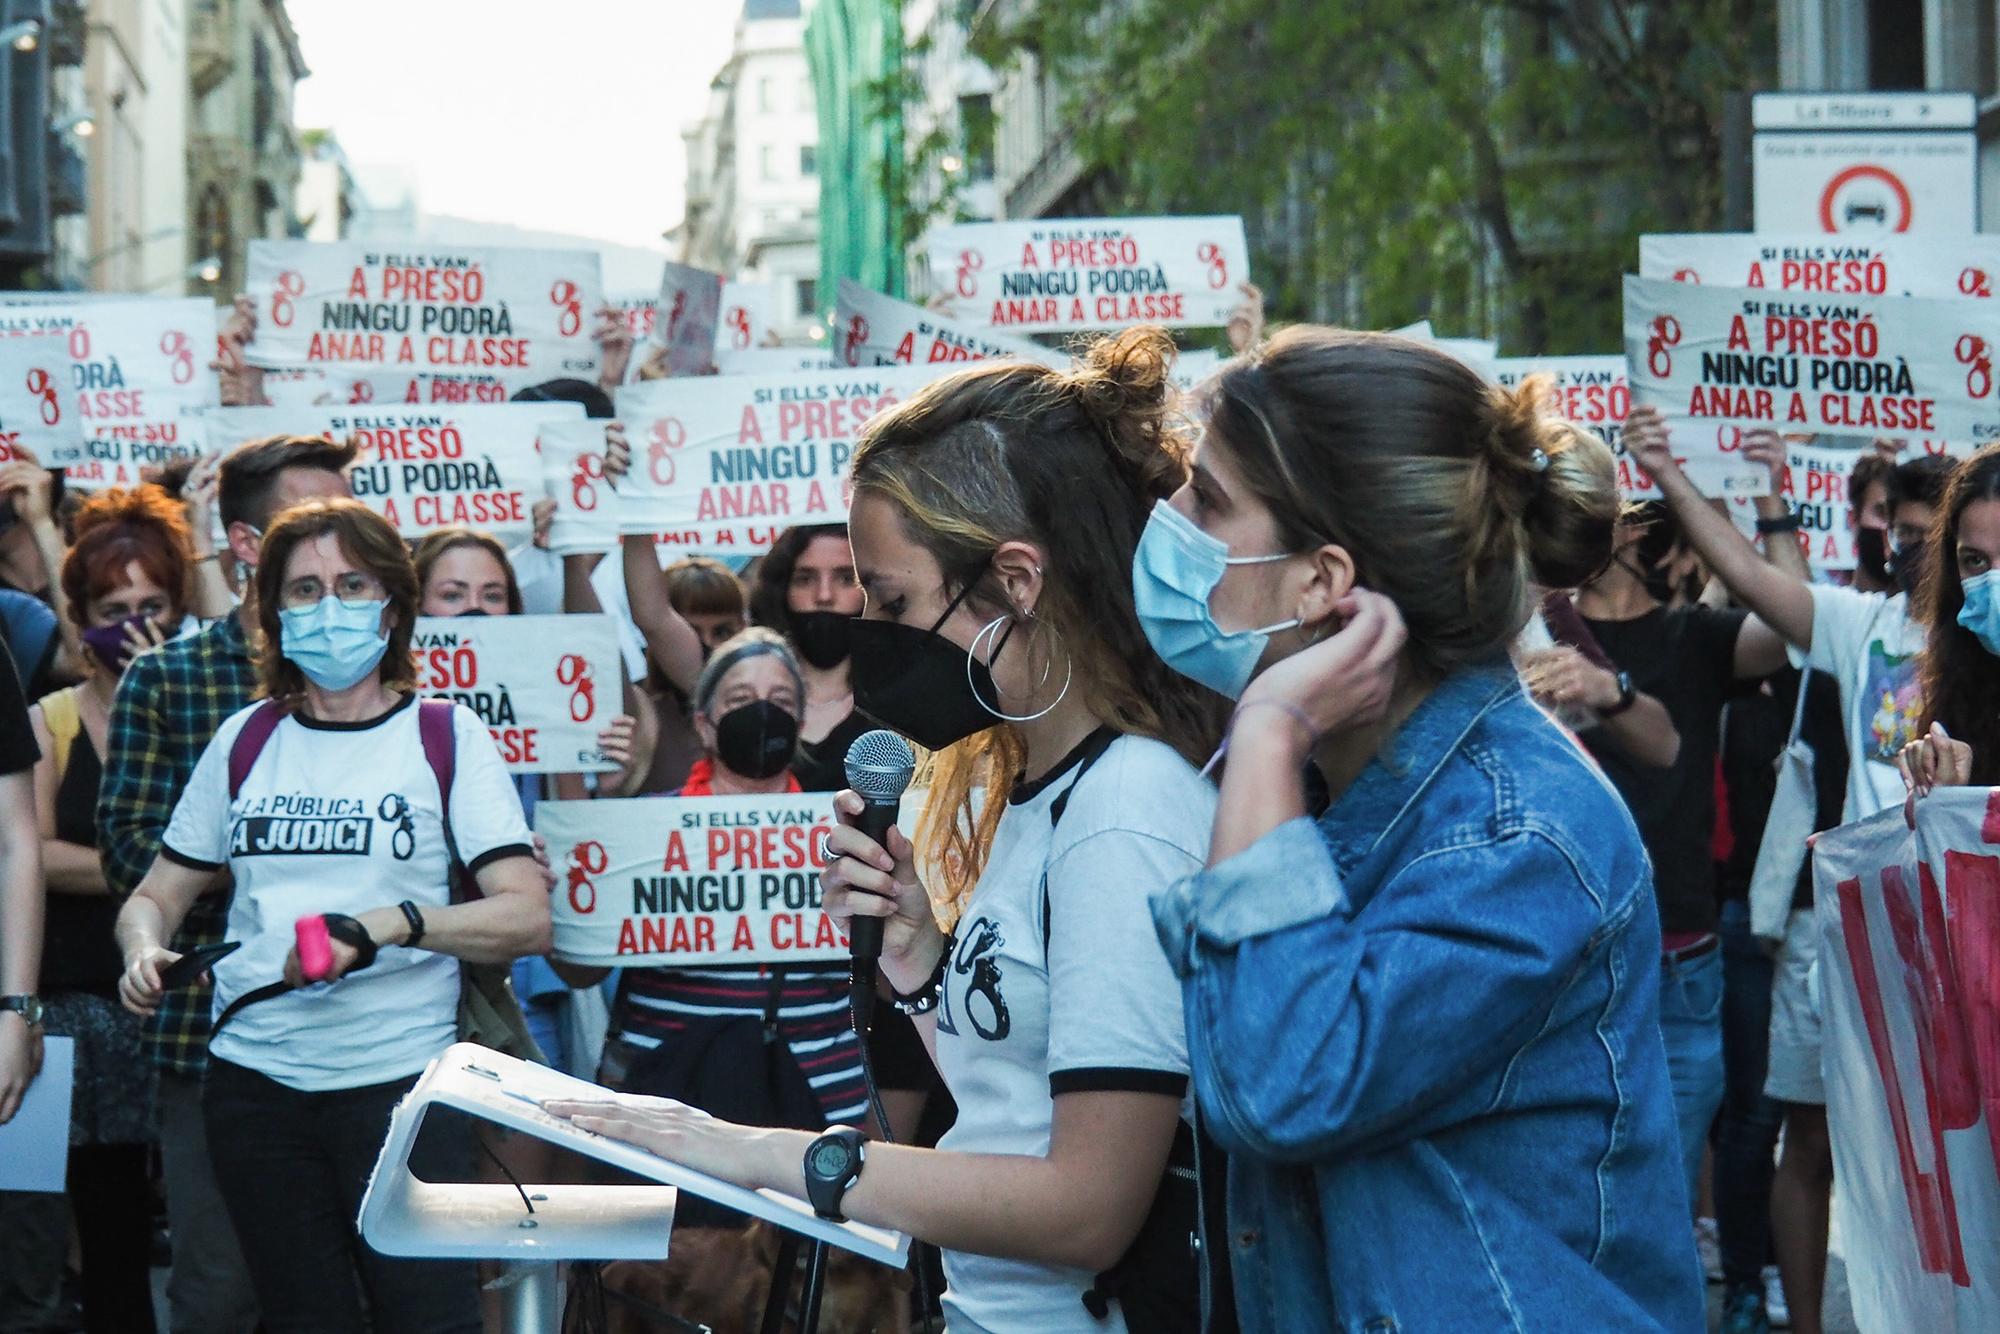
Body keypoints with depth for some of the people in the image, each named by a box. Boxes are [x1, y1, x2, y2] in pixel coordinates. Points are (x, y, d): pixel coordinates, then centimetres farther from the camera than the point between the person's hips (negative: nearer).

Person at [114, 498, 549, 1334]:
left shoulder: (447, 739, 1)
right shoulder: (244, 742, 10)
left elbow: (527, 919, -7)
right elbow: (158, 894, 16)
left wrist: (390, 925, -21)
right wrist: (144, 950, -7)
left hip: (399, 1075, -3)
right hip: (256, 1073, 3)